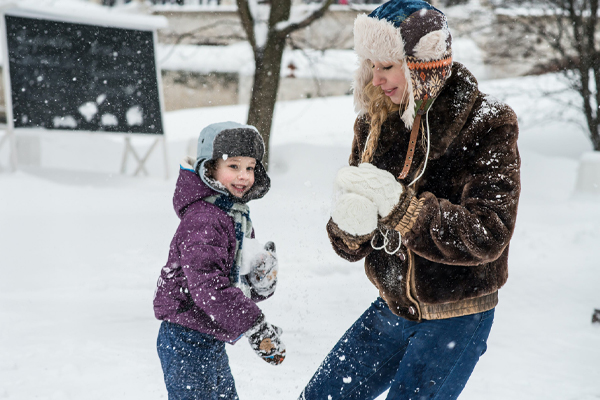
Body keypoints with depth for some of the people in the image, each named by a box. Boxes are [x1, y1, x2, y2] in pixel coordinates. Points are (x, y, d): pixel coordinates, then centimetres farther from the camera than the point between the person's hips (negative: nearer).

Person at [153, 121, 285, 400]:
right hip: (186, 342, -10)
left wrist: (262, 281, -6)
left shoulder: (236, 215, 13)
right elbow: (207, 284, -31)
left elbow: (241, 286, 17)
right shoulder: (202, 220, -20)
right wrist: (255, 327, -30)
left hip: (210, 341, 10)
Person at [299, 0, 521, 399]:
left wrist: (400, 207, -33)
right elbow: (352, 246, 1)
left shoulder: (487, 124, -15)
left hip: (456, 318, -6)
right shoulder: (375, 121, 0)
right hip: (393, 307, 6)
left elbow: (487, 235, -24)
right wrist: (349, 225, -24)